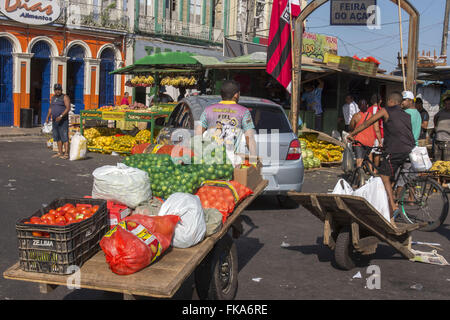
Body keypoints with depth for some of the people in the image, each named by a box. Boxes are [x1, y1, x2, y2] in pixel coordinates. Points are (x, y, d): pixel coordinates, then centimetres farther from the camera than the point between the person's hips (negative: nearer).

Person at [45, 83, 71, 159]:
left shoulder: (65, 97, -9)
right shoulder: (53, 98, 13)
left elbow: (68, 108, -17)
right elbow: (50, 108, 18)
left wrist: (61, 116, -26)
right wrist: (47, 117, 5)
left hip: (63, 121, -7)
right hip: (55, 121, 7)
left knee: (64, 137, -10)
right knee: (57, 137, 9)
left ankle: (66, 154, -12)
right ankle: (60, 153, 15)